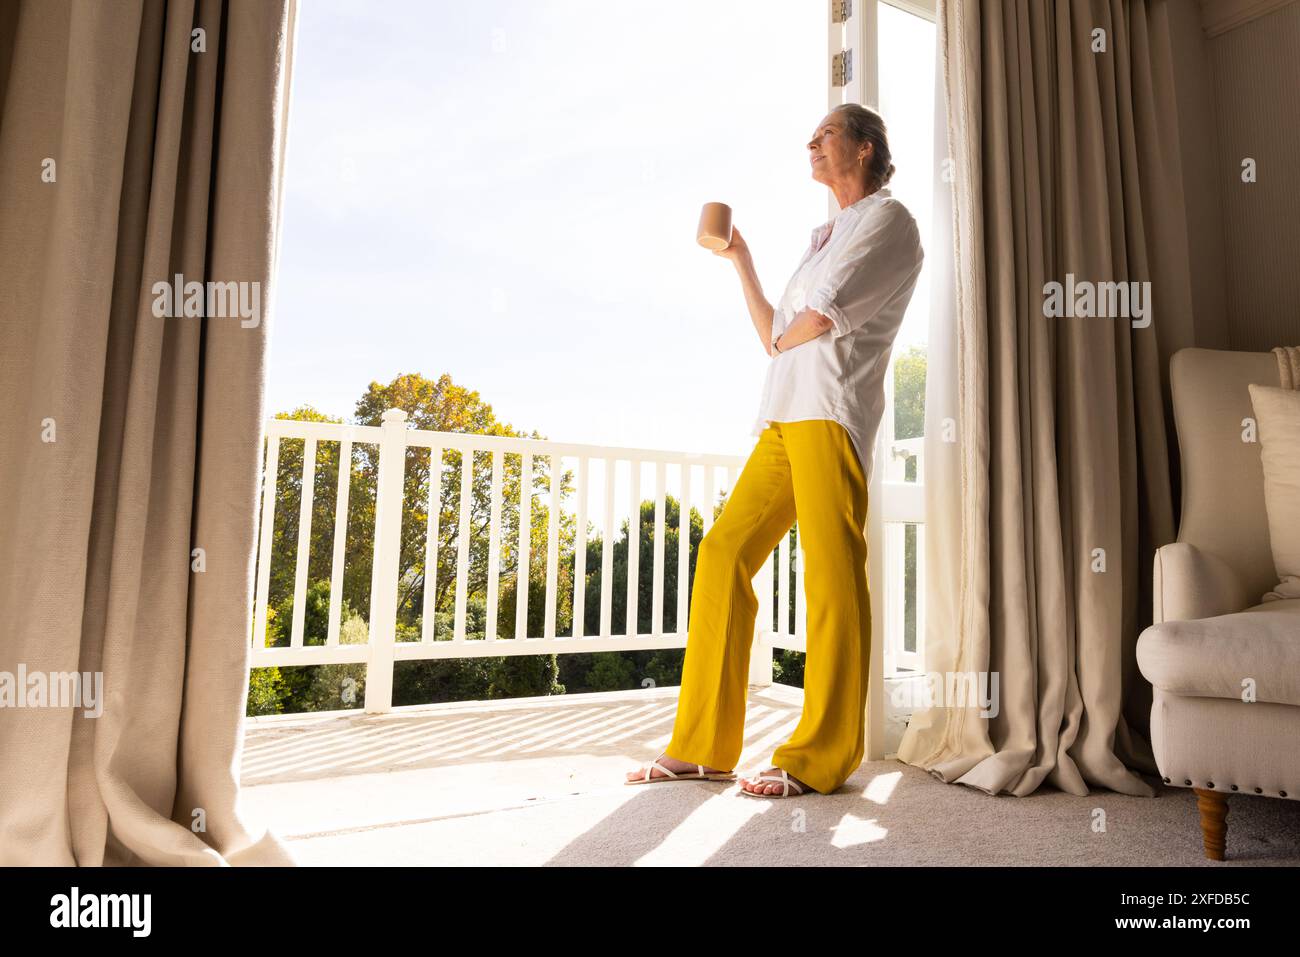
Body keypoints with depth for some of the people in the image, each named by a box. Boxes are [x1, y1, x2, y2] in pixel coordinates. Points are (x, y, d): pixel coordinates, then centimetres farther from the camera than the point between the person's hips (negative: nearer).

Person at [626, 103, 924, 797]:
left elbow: (817, 319, -8)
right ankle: (702, 746, 1)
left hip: (831, 409, -8)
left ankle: (819, 759, -4)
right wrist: (740, 260, 29)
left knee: (832, 572, -11)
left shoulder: (887, 219, 7)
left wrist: (787, 337, 13)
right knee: (723, 552, -2)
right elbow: (774, 338, 25)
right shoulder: (825, 237, 33)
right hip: (784, 415, 8)